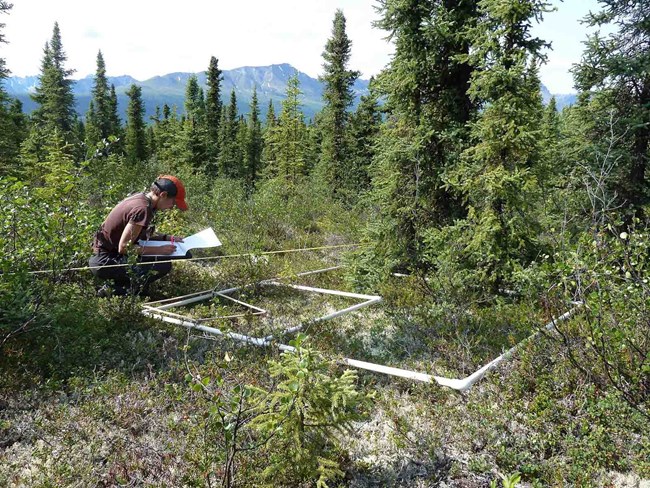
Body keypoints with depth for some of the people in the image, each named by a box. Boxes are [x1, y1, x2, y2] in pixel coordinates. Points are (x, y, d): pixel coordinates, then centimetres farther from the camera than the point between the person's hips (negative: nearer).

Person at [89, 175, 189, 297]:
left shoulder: (140, 198, 5)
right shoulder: (142, 209, -23)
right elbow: (124, 247, -24)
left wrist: (166, 238, 8)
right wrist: (159, 250, -18)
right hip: (104, 261, -10)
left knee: (165, 255, 10)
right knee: (163, 265, -20)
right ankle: (114, 290, -9)